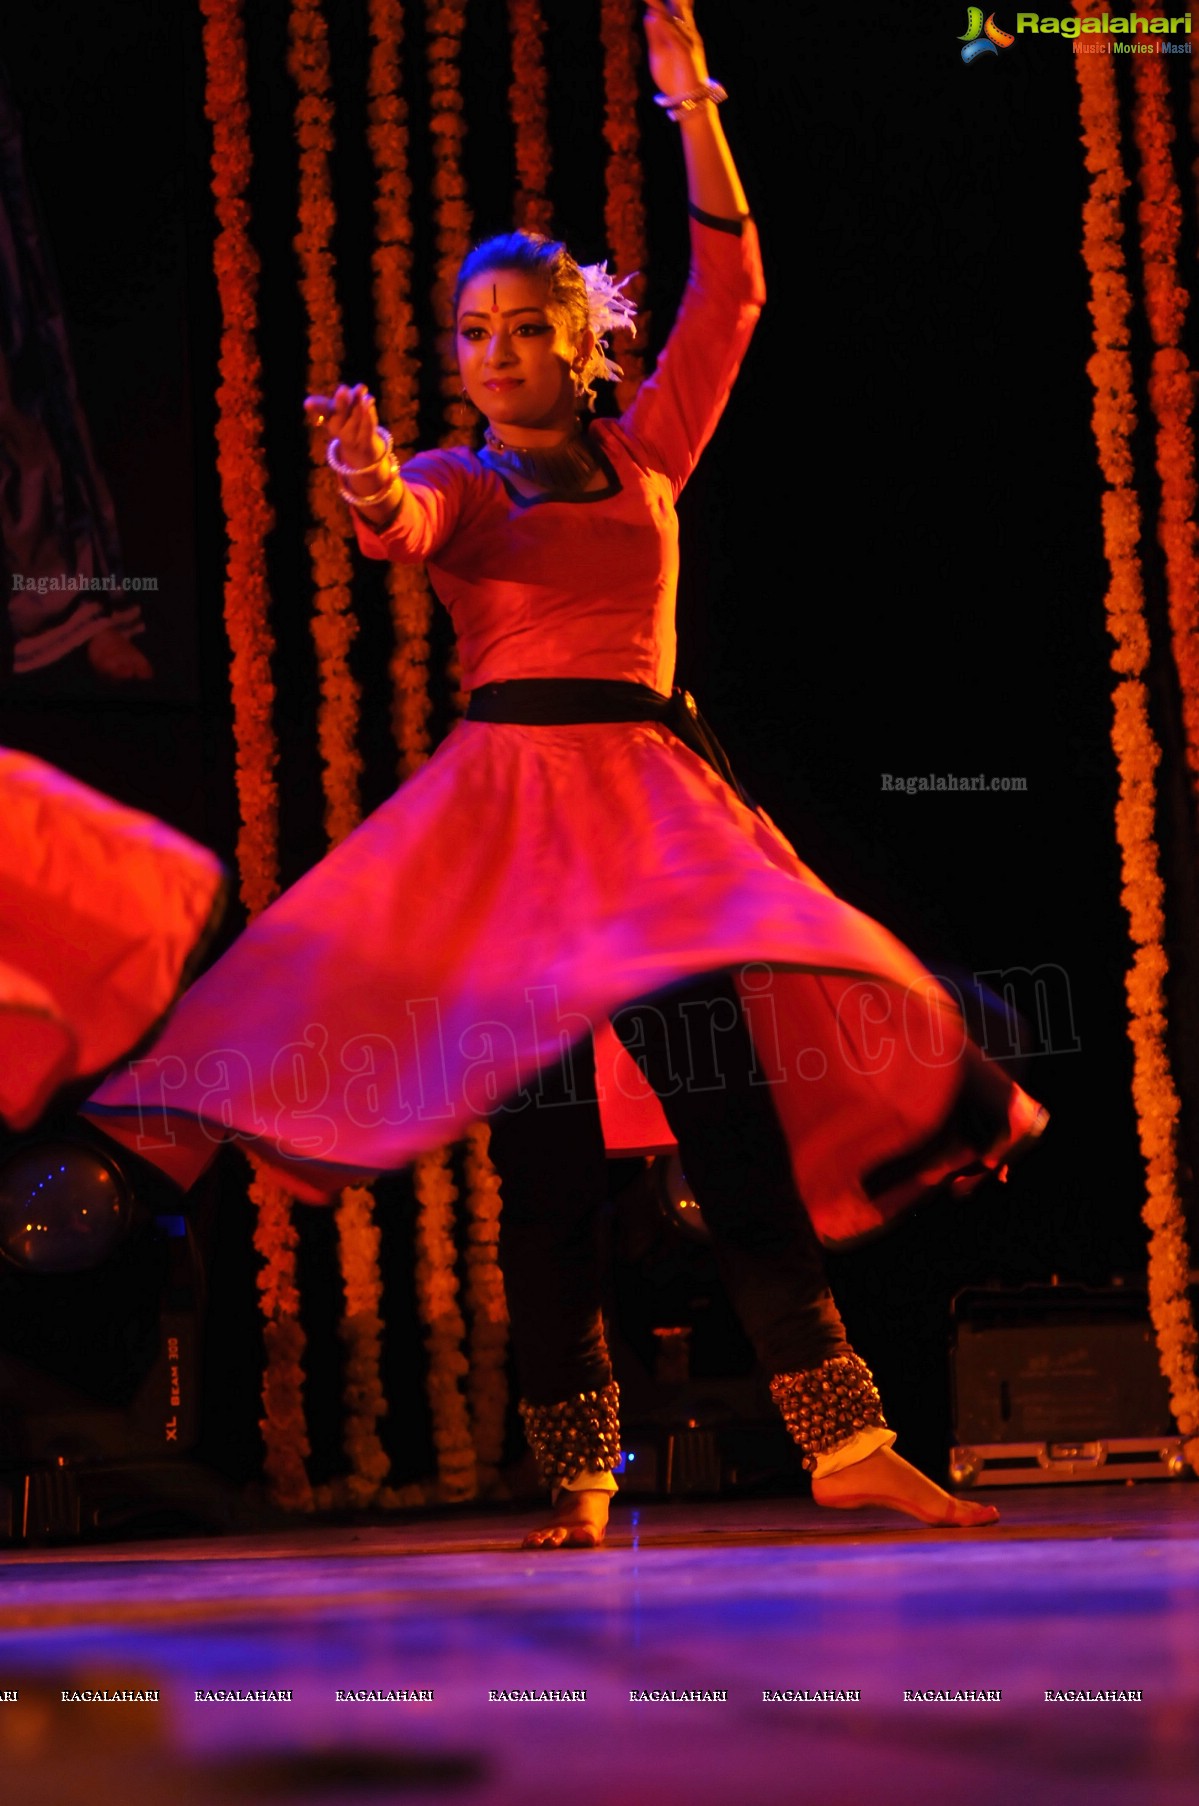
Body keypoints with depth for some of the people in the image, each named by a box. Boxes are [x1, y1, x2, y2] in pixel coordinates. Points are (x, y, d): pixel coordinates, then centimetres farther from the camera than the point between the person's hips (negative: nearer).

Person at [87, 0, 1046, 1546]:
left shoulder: (644, 449, 16)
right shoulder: (456, 477, 11)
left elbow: (728, 289, 7)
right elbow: (405, 527, -13)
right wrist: (374, 487, -37)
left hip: (648, 791, 1)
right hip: (503, 795, -1)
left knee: (729, 1106, -11)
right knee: (541, 1144, -6)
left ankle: (845, 1440, -12)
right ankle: (576, 1478, -4)